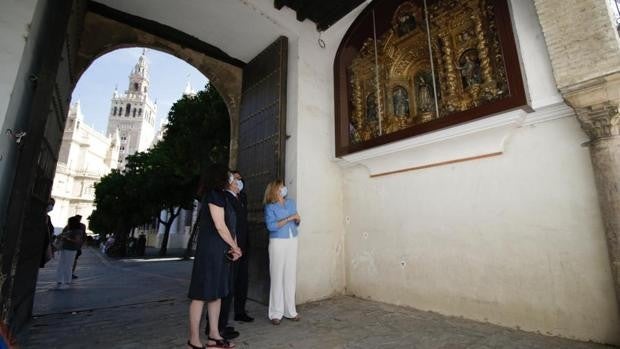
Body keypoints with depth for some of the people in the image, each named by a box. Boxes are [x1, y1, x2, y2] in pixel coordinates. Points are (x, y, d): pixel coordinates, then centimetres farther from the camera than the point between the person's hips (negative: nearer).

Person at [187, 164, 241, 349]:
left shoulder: (220, 195, 16)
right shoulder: (215, 194, -11)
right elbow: (220, 226, -16)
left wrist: (233, 248, 2)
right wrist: (235, 247, -4)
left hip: (221, 251, 9)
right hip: (210, 250, -9)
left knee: (217, 293, 12)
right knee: (201, 294, -1)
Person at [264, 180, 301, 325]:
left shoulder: (291, 203, 9)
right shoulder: (270, 207, -5)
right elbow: (271, 226, -17)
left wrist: (297, 220, -6)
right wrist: (289, 218, -19)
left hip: (292, 241, 4)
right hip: (278, 242, -4)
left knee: (291, 276, 8)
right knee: (277, 276, 0)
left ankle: (290, 310, 20)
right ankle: (276, 313, 12)